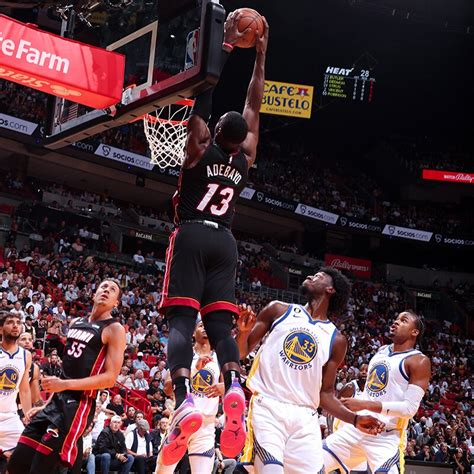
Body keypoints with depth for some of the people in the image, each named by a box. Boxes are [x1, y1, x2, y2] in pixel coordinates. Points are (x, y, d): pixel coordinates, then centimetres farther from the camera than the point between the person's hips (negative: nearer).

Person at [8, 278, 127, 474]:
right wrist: (50, 400, 19)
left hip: (79, 404, -8)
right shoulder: (76, 323, 17)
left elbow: (110, 378, -14)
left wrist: (64, 384, -21)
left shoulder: (114, 330, -6)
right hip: (57, 400, 8)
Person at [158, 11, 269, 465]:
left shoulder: (199, 150, -2)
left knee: (181, 320, -13)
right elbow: (254, 105, 16)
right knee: (220, 323, -1)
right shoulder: (245, 157, 7)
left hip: (191, 236, -4)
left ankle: (185, 401, -32)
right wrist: (260, 53, 20)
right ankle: (234, 388, -28)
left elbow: (202, 100, 0)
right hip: (224, 241, 4)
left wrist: (226, 44, 4)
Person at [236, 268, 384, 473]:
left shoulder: (336, 340, 13)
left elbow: (325, 393, 15)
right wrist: (243, 331, -11)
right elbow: (240, 353, 11)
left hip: (304, 418, 3)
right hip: (267, 408, -3)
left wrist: (354, 419, 0)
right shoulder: (279, 310, 10)